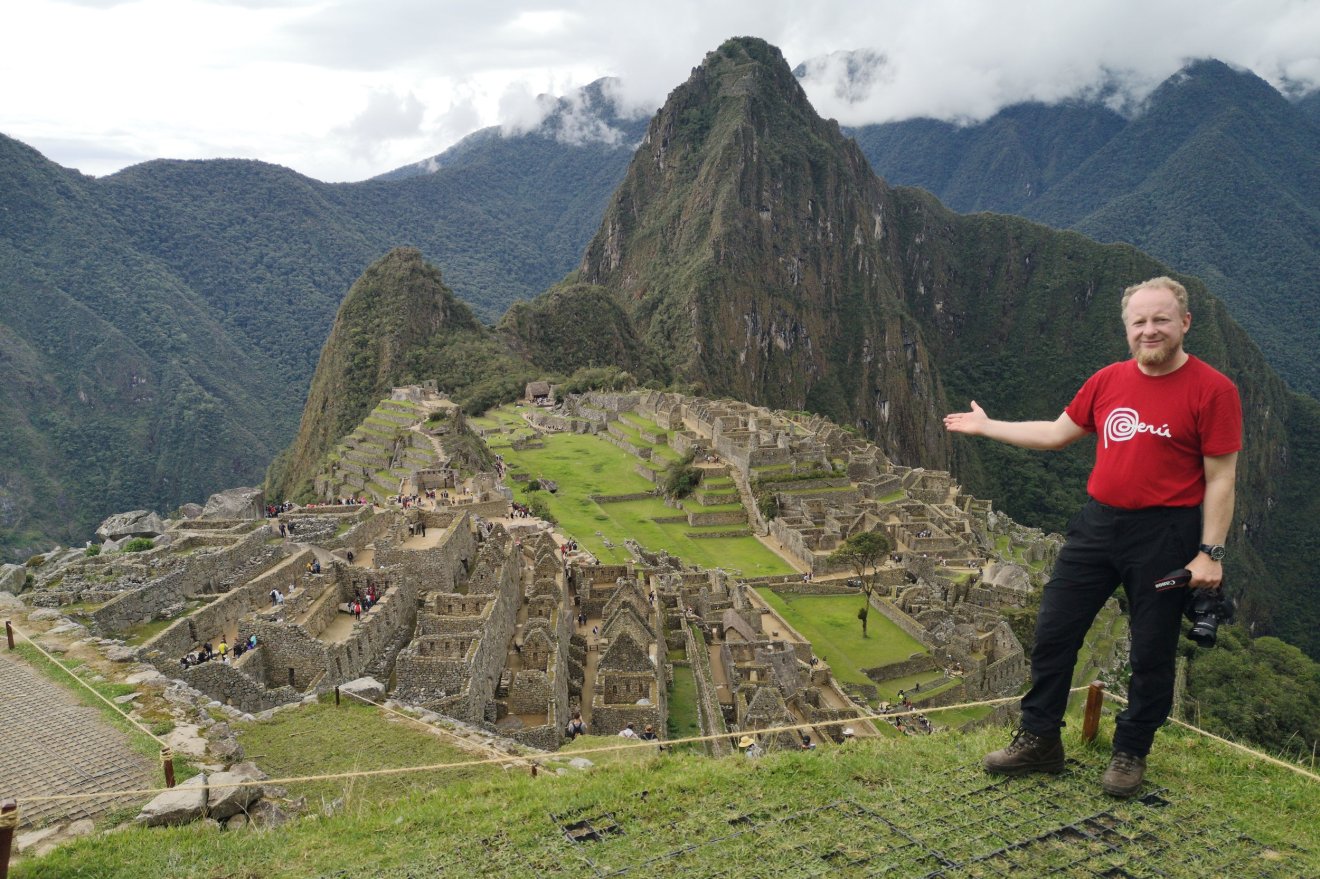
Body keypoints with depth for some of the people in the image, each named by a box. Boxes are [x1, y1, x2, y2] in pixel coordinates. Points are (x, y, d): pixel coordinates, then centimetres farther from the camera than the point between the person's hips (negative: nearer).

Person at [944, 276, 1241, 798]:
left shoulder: (1211, 390, -10)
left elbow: (1220, 479, -9)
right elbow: (1056, 434, 16)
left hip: (1165, 535, -5)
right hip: (1099, 522, 5)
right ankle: (1039, 741, 22)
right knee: (1053, 632, 8)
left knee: (1151, 654, 8)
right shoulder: (1108, 381, 4)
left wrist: (1210, 553, -13)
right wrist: (984, 427, 19)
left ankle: (1130, 754, 29)